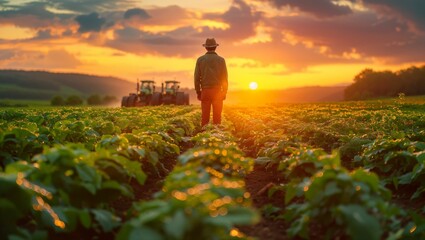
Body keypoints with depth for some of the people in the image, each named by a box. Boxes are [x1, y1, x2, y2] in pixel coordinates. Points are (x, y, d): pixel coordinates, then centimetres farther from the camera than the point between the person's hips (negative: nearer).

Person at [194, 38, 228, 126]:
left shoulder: (200, 59, 2)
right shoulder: (221, 60, 1)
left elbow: (197, 77, 0)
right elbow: (225, 77, 0)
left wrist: (198, 92, 7)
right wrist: (224, 92, 7)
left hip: (205, 91, 1)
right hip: (217, 91, 0)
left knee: (205, 116, 2)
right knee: (217, 116, 1)